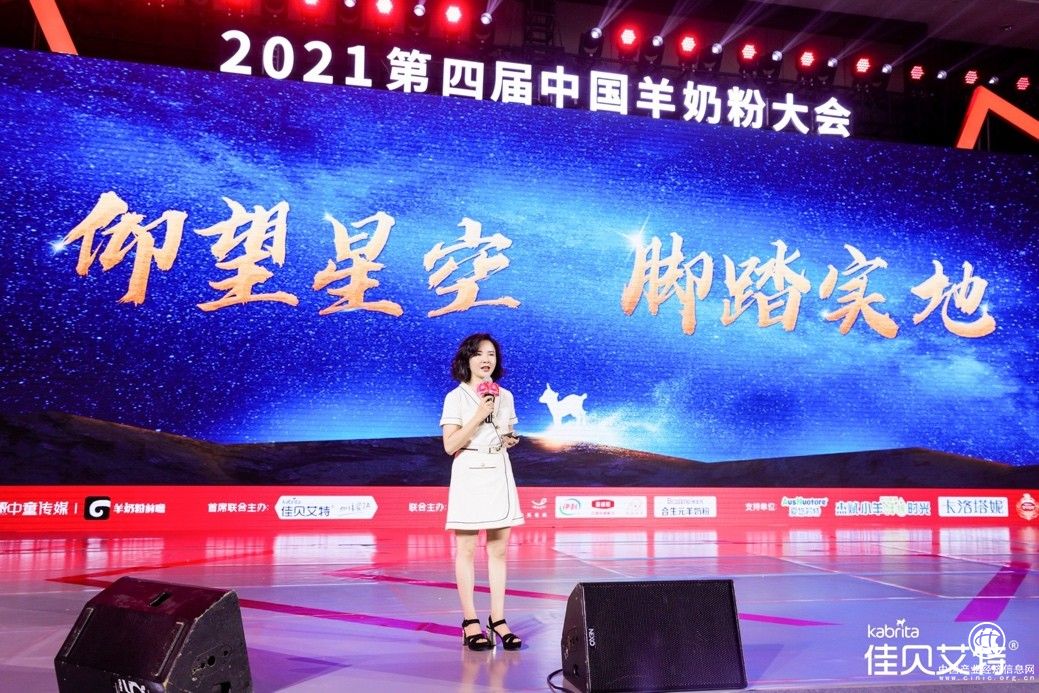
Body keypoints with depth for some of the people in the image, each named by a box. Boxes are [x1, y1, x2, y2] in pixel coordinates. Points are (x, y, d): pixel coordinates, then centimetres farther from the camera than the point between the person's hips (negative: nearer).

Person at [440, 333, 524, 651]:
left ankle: (498, 619, 11)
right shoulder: (456, 397, -4)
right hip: (469, 475, -4)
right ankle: (470, 622, 6)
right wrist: (478, 417, -17)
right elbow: (450, 445, -10)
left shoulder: (505, 396, 10)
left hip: (499, 474, 5)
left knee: (498, 550, 5)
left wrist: (511, 439, -1)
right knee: (466, 550, 0)